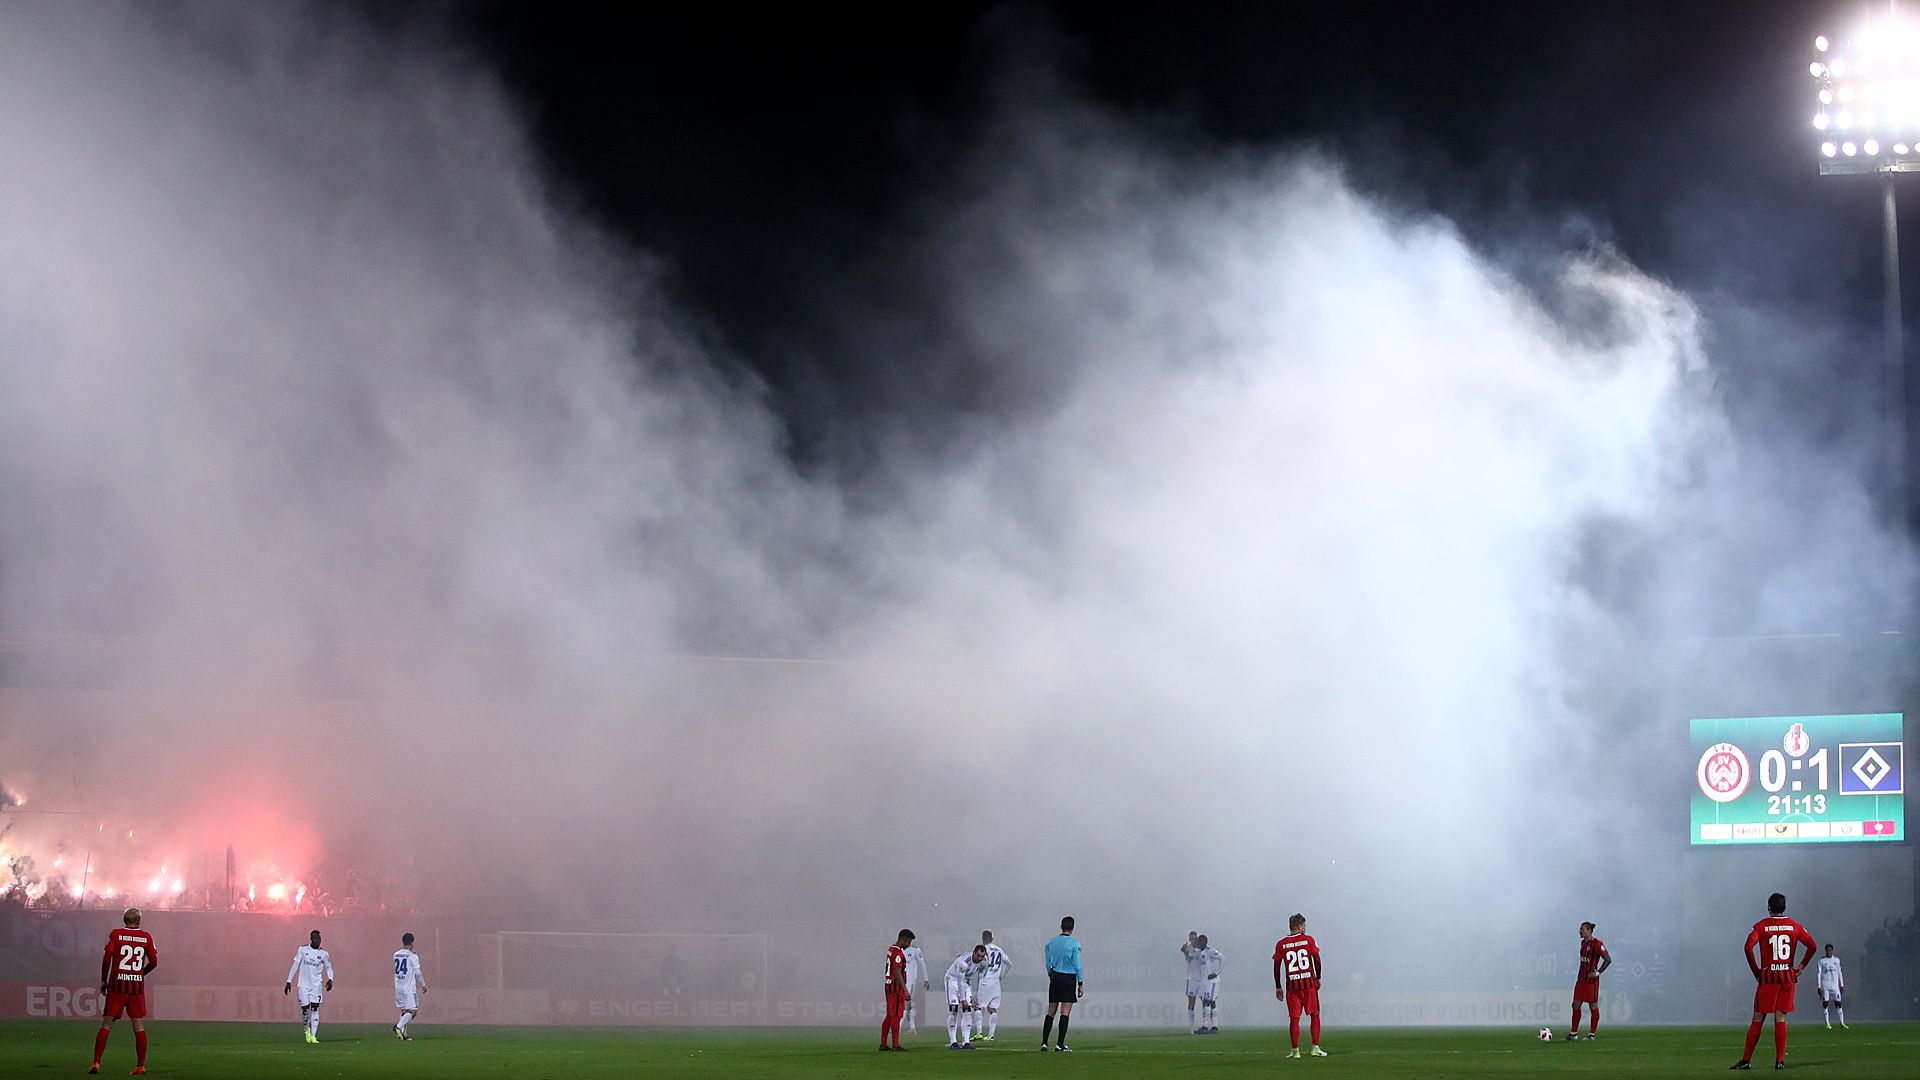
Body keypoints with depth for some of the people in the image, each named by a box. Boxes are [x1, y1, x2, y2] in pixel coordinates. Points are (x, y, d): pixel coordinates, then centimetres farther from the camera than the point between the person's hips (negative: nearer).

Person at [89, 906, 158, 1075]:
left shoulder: (116, 934, 1)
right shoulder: (146, 937, 5)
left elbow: (107, 957, -6)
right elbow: (153, 962, 5)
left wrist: (103, 980, 3)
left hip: (118, 985, -1)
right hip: (138, 985, 1)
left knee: (106, 1024, 2)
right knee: (139, 1026, 6)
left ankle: (96, 1063, -5)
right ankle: (140, 1066, 3)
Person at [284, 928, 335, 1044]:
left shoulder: (323, 953, 3)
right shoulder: (303, 950, 0)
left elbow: (328, 967, 14)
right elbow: (295, 965, 4)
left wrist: (330, 979, -5)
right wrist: (289, 981, 0)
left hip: (317, 985, 0)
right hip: (303, 984, 0)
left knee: (315, 1009, -10)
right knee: (305, 1009, -1)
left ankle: (313, 1036, -11)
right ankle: (306, 1031, 24)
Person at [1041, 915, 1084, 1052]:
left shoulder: (1051, 943, 5)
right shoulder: (1074, 944, -8)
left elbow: (1048, 964, 10)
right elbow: (1077, 965, -8)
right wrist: (1081, 984, -3)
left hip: (1055, 977, 4)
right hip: (1069, 978, -4)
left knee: (1051, 1011, 9)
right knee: (1065, 1012, -3)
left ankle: (1044, 1042, 4)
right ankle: (1060, 1044, -7)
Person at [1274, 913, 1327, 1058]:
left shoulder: (1281, 944, 2)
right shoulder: (1308, 940, -1)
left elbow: (1276, 967, 3)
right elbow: (1317, 960, 0)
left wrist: (1278, 987, 9)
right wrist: (1318, 978, 12)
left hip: (1291, 986, 1)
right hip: (1309, 983, -1)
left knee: (1294, 1019, 4)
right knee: (1315, 1015, 9)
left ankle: (1295, 1050, 2)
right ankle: (1316, 1048, 6)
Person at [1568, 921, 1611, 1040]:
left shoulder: (1597, 944, -14)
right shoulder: (1583, 943, 12)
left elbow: (1608, 960, -15)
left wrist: (1597, 973, -18)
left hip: (1591, 980, -8)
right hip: (1581, 979, 8)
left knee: (1593, 1006, 0)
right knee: (1576, 1005, 6)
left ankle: (1592, 1034, 7)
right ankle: (1574, 1032, 11)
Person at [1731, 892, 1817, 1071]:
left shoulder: (1761, 926, 0)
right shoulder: (1794, 926, 6)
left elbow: (1748, 947, -14)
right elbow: (1813, 946, -1)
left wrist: (1756, 970, -6)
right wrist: (1801, 967, 6)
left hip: (1768, 977, -2)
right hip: (1788, 977, 2)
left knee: (1758, 1020, 3)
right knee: (1781, 1019, 4)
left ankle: (1746, 1060, 3)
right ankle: (1780, 1060, -5)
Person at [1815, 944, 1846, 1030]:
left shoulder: (1836, 960, 9)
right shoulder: (1822, 961, 1)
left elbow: (1839, 973, 14)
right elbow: (1818, 974, 1)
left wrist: (1842, 985, 11)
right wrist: (1819, 987, -5)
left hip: (1835, 985, 2)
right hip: (1825, 986, -2)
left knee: (1838, 1003, -1)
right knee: (1825, 1003, -5)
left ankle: (1842, 1022, 6)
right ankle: (1827, 1023, 0)